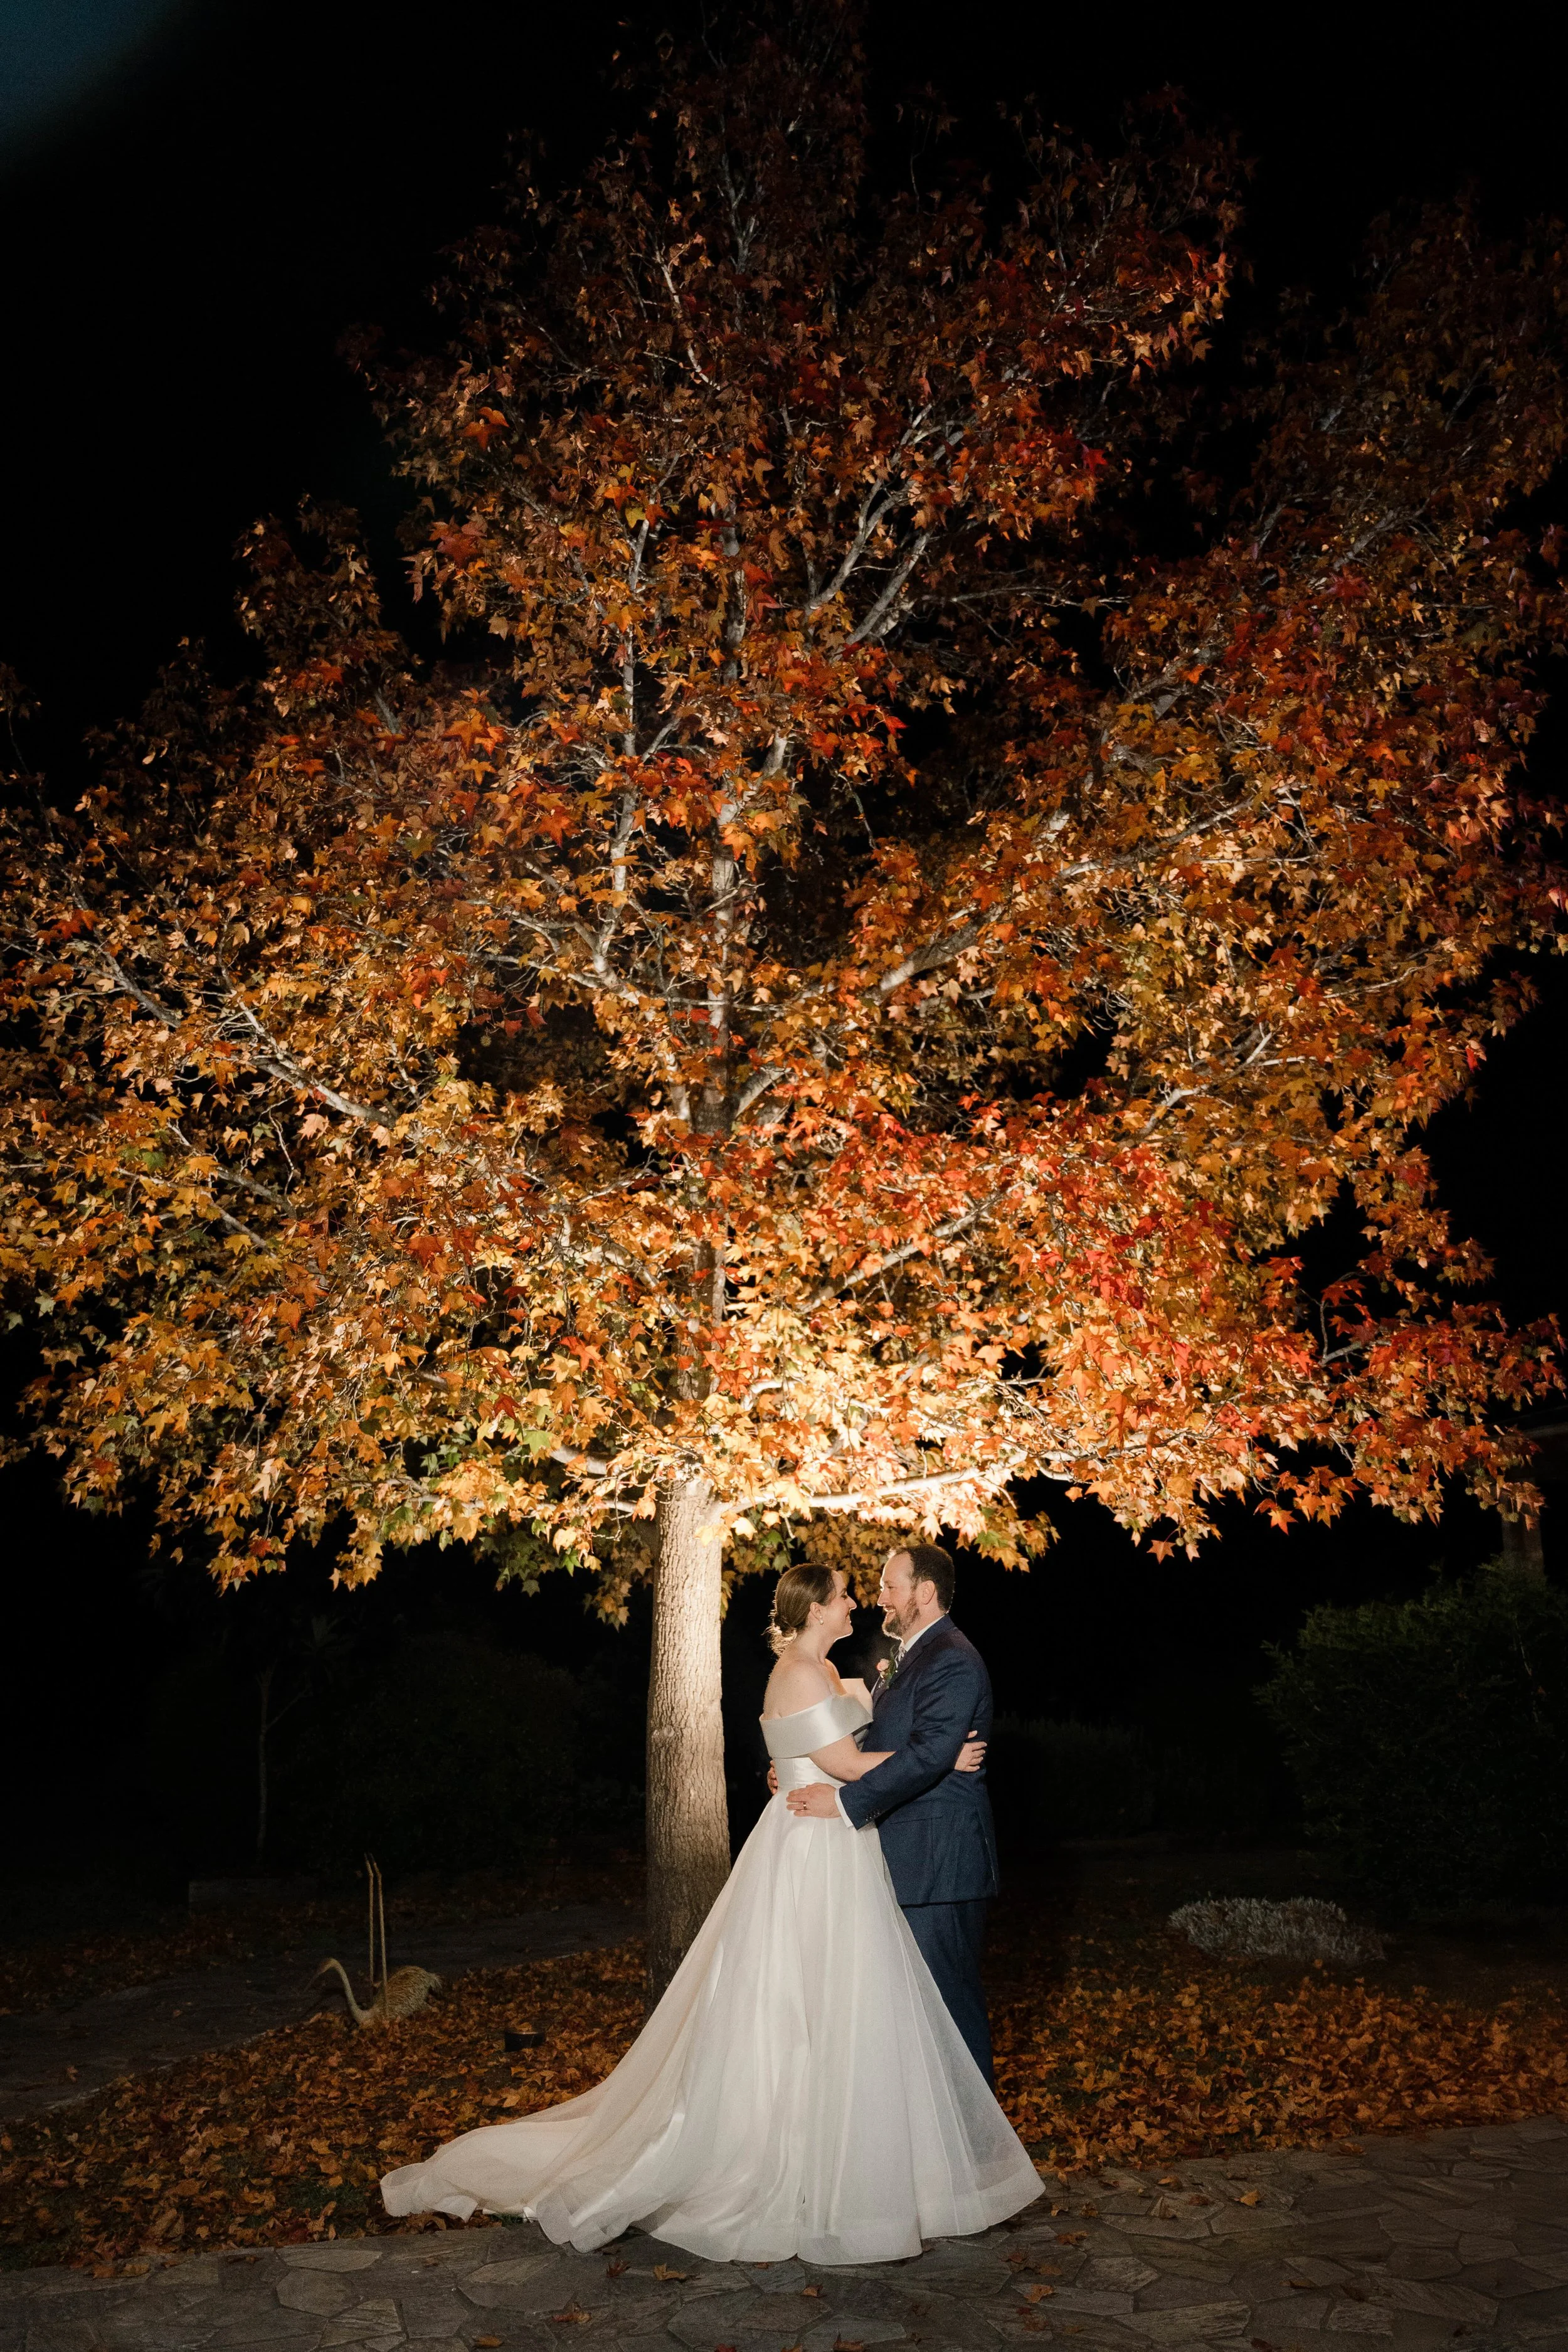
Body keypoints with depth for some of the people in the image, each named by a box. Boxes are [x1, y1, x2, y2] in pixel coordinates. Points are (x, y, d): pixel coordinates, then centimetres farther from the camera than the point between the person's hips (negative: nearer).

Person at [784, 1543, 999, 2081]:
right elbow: (879, 1743, 20)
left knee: (948, 1993, -1)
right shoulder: (908, 1655, 16)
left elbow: (928, 1756, -27)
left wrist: (845, 1801, -24)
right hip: (909, 1857, 10)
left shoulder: (952, 1662, -17)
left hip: (939, 1860, -10)